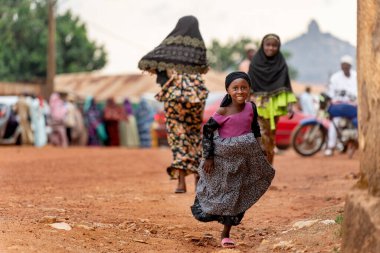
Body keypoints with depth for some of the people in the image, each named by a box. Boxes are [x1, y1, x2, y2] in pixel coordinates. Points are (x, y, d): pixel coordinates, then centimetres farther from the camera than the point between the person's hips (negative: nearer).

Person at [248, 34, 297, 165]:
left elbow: (286, 86, 4)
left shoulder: (281, 64, 3)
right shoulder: (255, 63, 0)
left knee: (271, 135, 6)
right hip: (258, 105, -2)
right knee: (261, 135, -13)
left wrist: (290, 105, -5)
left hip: (274, 105, 2)